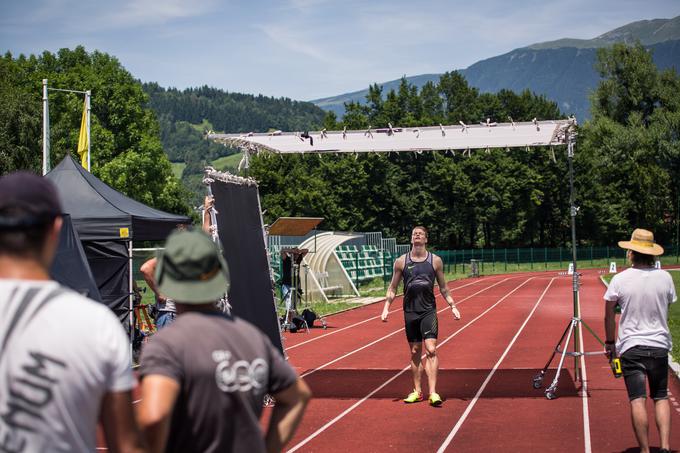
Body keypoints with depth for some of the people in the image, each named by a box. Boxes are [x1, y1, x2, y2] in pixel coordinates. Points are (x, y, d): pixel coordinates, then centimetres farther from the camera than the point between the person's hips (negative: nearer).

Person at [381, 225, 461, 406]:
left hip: (429, 311, -2)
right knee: (415, 352, 8)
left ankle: (433, 392, -14)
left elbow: (443, 287, 12)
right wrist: (386, 308, 1)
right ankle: (417, 391, 17)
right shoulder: (401, 261, 4)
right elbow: (392, 288, 10)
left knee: (431, 350, -12)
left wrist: (453, 306, 6)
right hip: (410, 312, 2)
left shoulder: (435, 260, 3)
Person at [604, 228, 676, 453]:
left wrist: (610, 342, 13)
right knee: (661, 398, 13)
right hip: (660, 345, 2)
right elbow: (668, 307, 10)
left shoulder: (620, 279, -9)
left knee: (638, 400, -2)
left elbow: (609, 316, 0)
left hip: (631, 347, -2)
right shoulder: (665, 277, -3)